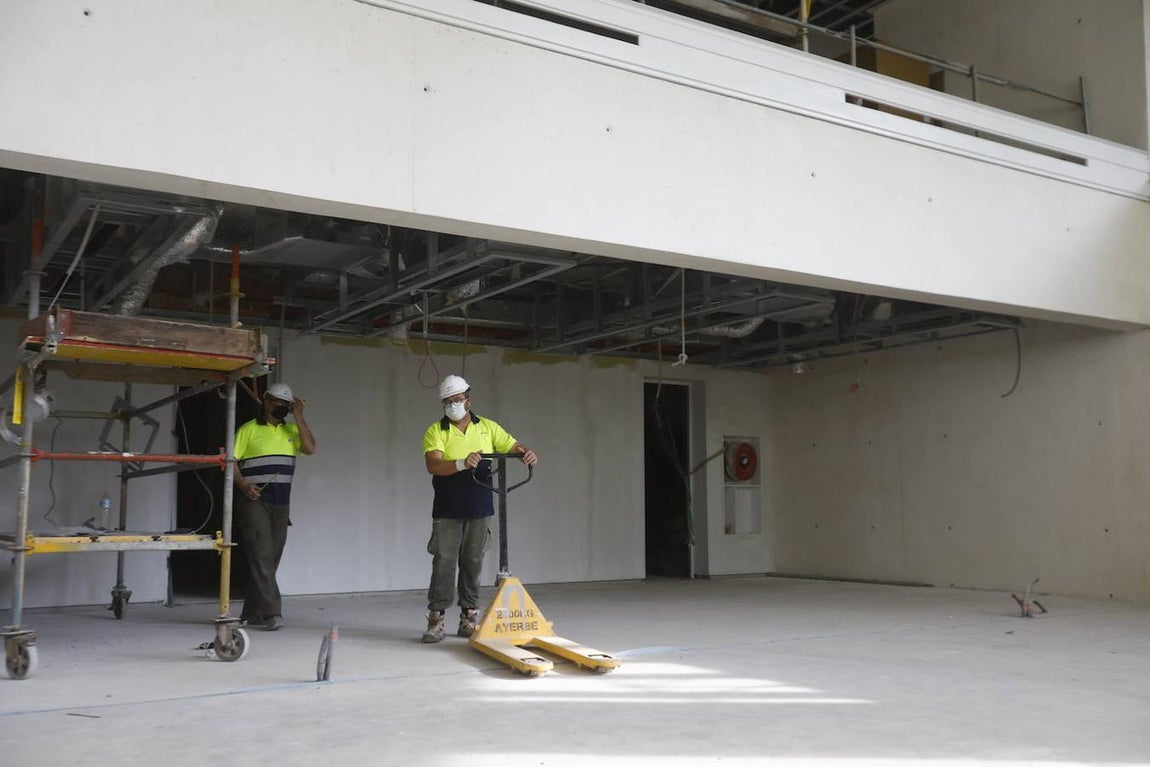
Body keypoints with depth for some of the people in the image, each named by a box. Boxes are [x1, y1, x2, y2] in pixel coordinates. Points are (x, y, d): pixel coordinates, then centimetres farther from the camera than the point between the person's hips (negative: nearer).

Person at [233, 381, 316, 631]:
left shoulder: (291, 431, 14)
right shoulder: (249, 429, 0)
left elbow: (310, 448, -3)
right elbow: (231, 461, -3)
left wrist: (299, 417, -4)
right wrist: (243, 485, -17)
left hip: (281, 504, 5)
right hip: (254, 501, -5)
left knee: (270, 559, 8)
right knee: (261, 556, -12)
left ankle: (251, 613, 17)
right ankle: (272, 612, -14)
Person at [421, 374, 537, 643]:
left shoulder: (487, 427, 7)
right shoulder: (435, 431, -2)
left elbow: (515, 447, 5)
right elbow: (433, 465, -18)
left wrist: (528, 454, -19)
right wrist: (461, 464, -35)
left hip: (479, 510, 2)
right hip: (447, 512, -2)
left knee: (473, 563, 8)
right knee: (443, 563, -2)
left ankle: (469, 618, 16)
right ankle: (436, 619, 4)